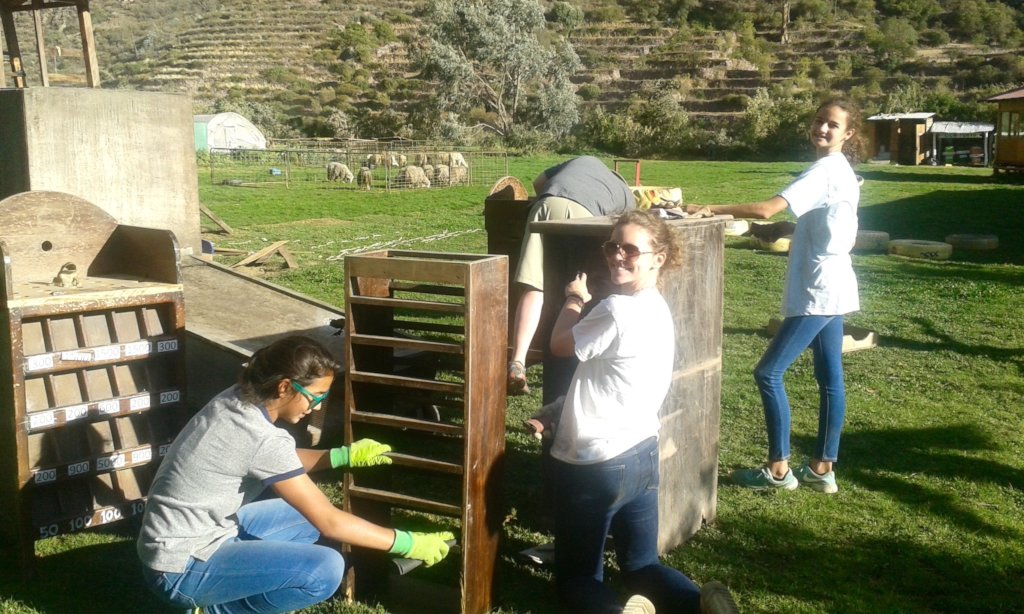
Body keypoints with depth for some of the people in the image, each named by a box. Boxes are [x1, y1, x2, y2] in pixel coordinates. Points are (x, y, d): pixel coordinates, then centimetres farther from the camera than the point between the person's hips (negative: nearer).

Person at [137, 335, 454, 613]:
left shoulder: (237, 400, -2)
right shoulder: (262, 438, -27)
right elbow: (330, 522, -22)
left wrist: (345, 455, 7)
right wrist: (411, 544, -14)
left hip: (198, 535, 9)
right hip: (181, 568, -9)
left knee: (308, 514, 17)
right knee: (327, 569, -21)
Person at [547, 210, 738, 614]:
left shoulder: (616, 311, -22)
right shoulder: (657, 309, 7)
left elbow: (560, 345, -6)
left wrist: (574, 300, 9)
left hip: (594, 464, -8)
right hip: (643, 454, 8)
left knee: (575, 577, 9)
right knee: (642, 566, 19)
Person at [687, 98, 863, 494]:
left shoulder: (824, 171, -16)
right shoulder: (843, 172, 15)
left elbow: (766, 209, -27)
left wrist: (711, 209, -22)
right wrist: (793, 230, 19)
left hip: (818, 292, -11)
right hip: (833, 289, 11)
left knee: (768, 373, -6)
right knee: (830, 377, 11)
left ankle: (779, 469, 2)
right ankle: (823, 468, 19)